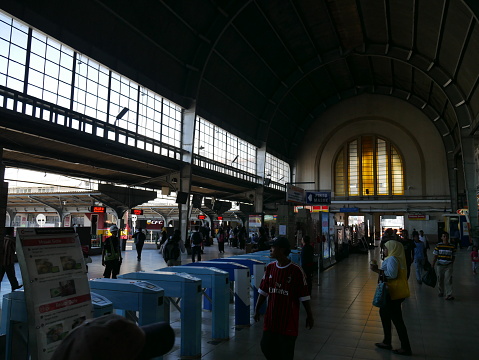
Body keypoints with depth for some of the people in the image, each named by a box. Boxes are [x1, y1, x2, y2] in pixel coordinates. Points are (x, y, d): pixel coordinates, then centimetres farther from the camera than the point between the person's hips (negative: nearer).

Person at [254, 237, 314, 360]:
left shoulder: (296, 271, -15)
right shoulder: (270, 268, 1)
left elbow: (304, 296, -10)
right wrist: (257, 309, 10)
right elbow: (263, 291, 8)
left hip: (288, 320, -5)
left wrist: (309, 316, -4)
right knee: (266, 346, 11)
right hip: (271, 318, 5)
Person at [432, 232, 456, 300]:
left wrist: (451, 263, 2)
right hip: (440, 265, 1)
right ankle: (441, 292, 31)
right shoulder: (438, 246, -4)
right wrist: (432, 266, 0)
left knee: (448, 280, -8)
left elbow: (453, 256, 10)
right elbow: (435, 257, 1)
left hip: (448, 266, 0)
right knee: (440, 280, 11)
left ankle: (449, 295, -7)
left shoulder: (452, 247, -1)